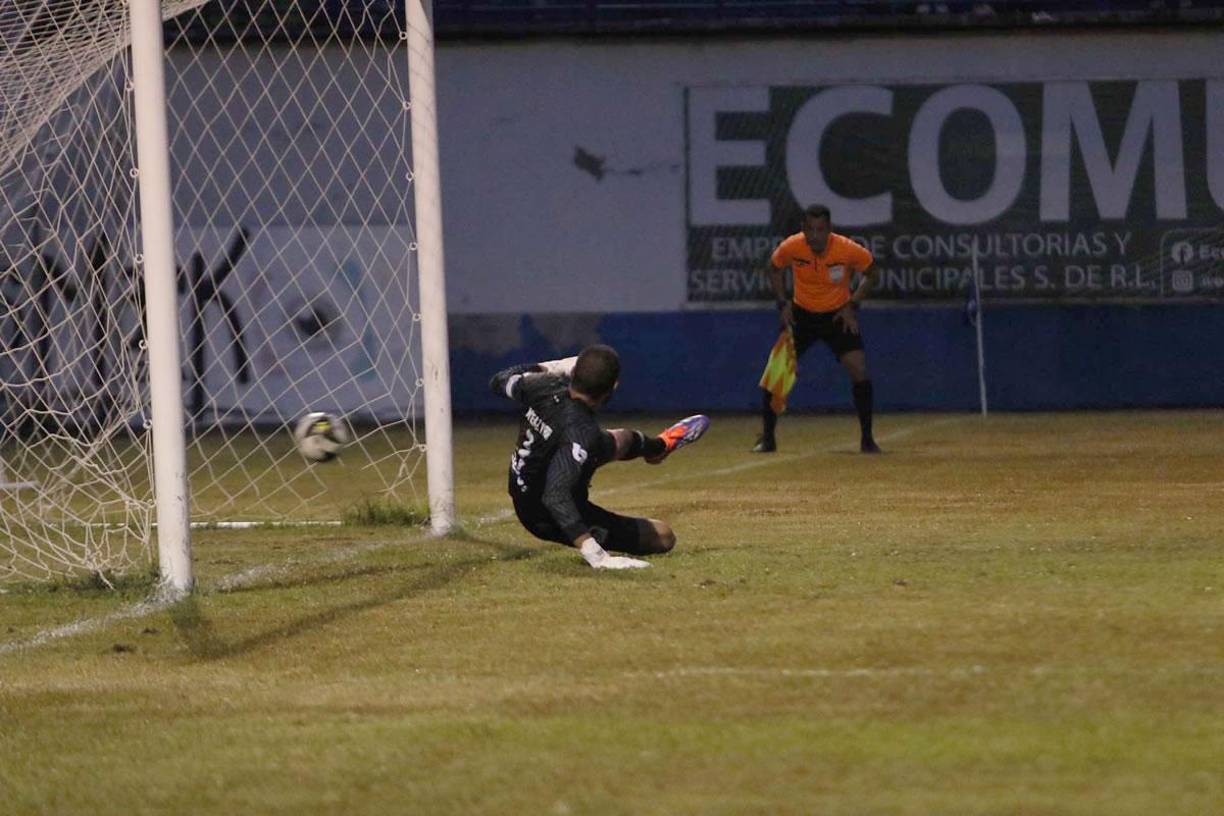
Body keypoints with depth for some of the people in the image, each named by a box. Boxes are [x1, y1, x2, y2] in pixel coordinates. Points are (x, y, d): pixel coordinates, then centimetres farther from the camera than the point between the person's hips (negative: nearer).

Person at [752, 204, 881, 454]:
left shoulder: (848, 250, -24)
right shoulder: (791, 247, -20)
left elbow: (869, 274, -4)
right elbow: (774, 268, 3)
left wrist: (853, 305, -14)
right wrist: (783, 303, -7)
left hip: (838, 315, -1)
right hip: (801, 314, 1)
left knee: (859, 371, -16)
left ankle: (867, 439, -3)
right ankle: (767, 438, 9)